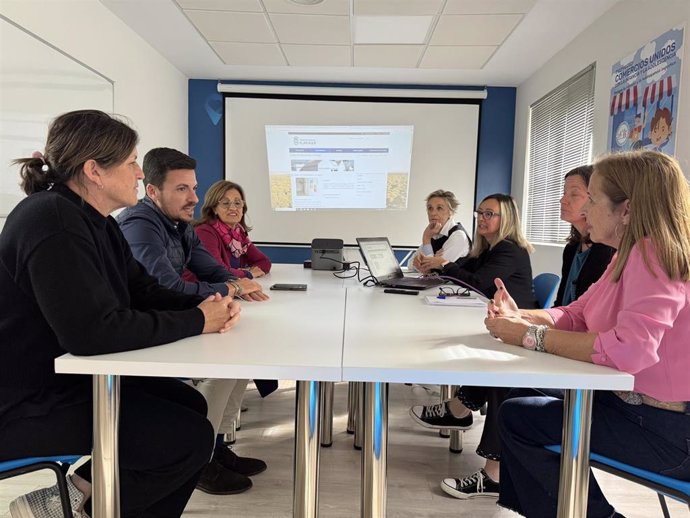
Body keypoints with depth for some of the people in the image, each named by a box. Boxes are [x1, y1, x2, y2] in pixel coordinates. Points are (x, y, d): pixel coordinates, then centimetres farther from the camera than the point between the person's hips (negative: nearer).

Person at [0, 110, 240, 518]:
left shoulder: (95, 221, 9)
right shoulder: (53, 223, -23)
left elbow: (142, 290, 9)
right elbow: (94, 330, -32)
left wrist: (205, 305, -9)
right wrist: (196, 322, -23)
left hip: (71, 378, 10)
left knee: (189, 405, 10)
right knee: (191, 439, -14)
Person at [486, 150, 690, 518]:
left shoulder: (655, 253, -23)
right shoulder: (632, 254, 8)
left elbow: (629, 349, -37)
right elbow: (575, 315, 10)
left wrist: (531, 336, -27)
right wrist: (520, 317, -8)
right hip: (630, 402, 9)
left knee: (516, 418, -9)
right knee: (522, 393, 14)